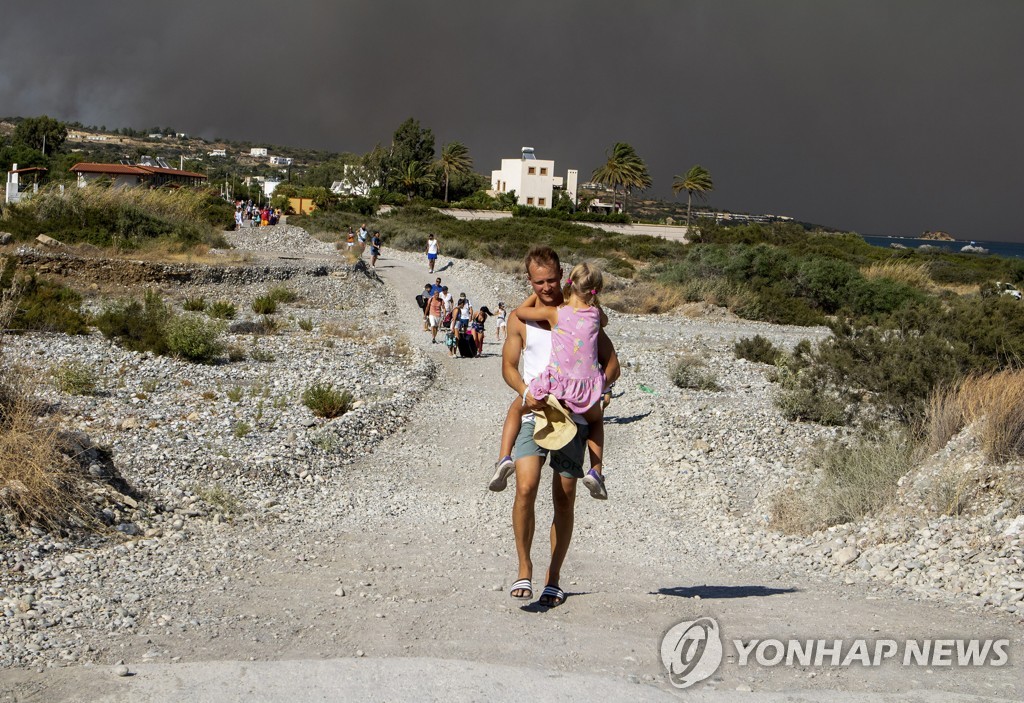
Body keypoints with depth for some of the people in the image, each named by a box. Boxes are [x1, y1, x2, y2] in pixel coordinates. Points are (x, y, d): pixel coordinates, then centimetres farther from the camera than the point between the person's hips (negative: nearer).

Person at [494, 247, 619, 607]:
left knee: (564, 498, 2)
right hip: (534, 415, 0)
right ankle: (524, 568, -2)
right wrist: (525, 392, -13)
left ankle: (553, 578, 14)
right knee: (526, 488, -17)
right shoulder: (520, 318, 7)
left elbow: (612, 363, 7)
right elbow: (508, 366, 8)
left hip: (572, 416, 0)